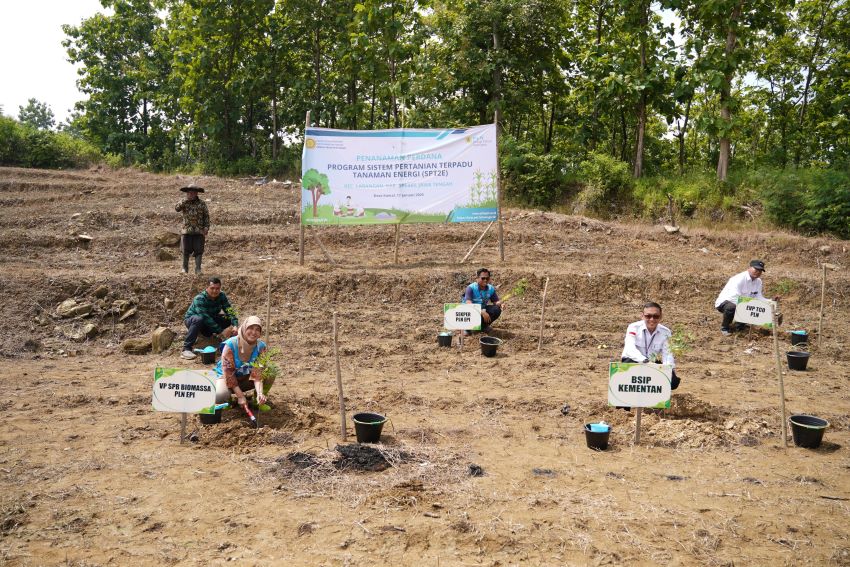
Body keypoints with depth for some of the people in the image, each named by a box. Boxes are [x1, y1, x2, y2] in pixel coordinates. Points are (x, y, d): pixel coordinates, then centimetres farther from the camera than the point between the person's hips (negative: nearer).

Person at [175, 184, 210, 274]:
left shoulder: (202, 204, 3)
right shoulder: (184, 203, 4)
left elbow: (206, 217, 4)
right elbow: (177, 209, -14)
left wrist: (206, 229, -4)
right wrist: (185, 200, -20)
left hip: (199, 232, -1)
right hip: (187, 231, 1)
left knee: (198, 251, 0)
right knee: (186, 251, 3)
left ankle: (198, 269, 8)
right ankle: (185, 268, 16)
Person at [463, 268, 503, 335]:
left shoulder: (491, 288, -5)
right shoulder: (471, 288, -22)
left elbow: (496, 301, 0)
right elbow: (468, 304, -34)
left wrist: (500, 304, -27)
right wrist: (482, 312, -45)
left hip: (483, 310, 5)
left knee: (497, 310, -20)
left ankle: (484, 326, 4)